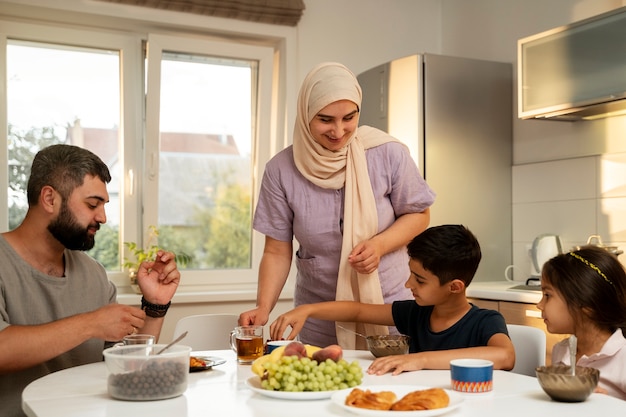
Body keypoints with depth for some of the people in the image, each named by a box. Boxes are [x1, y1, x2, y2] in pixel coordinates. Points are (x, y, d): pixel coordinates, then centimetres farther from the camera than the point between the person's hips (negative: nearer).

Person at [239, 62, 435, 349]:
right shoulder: (282, 170, -9)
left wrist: (380, 244, -17)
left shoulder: (388, 155, -11)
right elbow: (277, 252, -4)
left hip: (387, 306, 0)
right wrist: (263, 308, -18)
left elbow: (418, 214, 2)